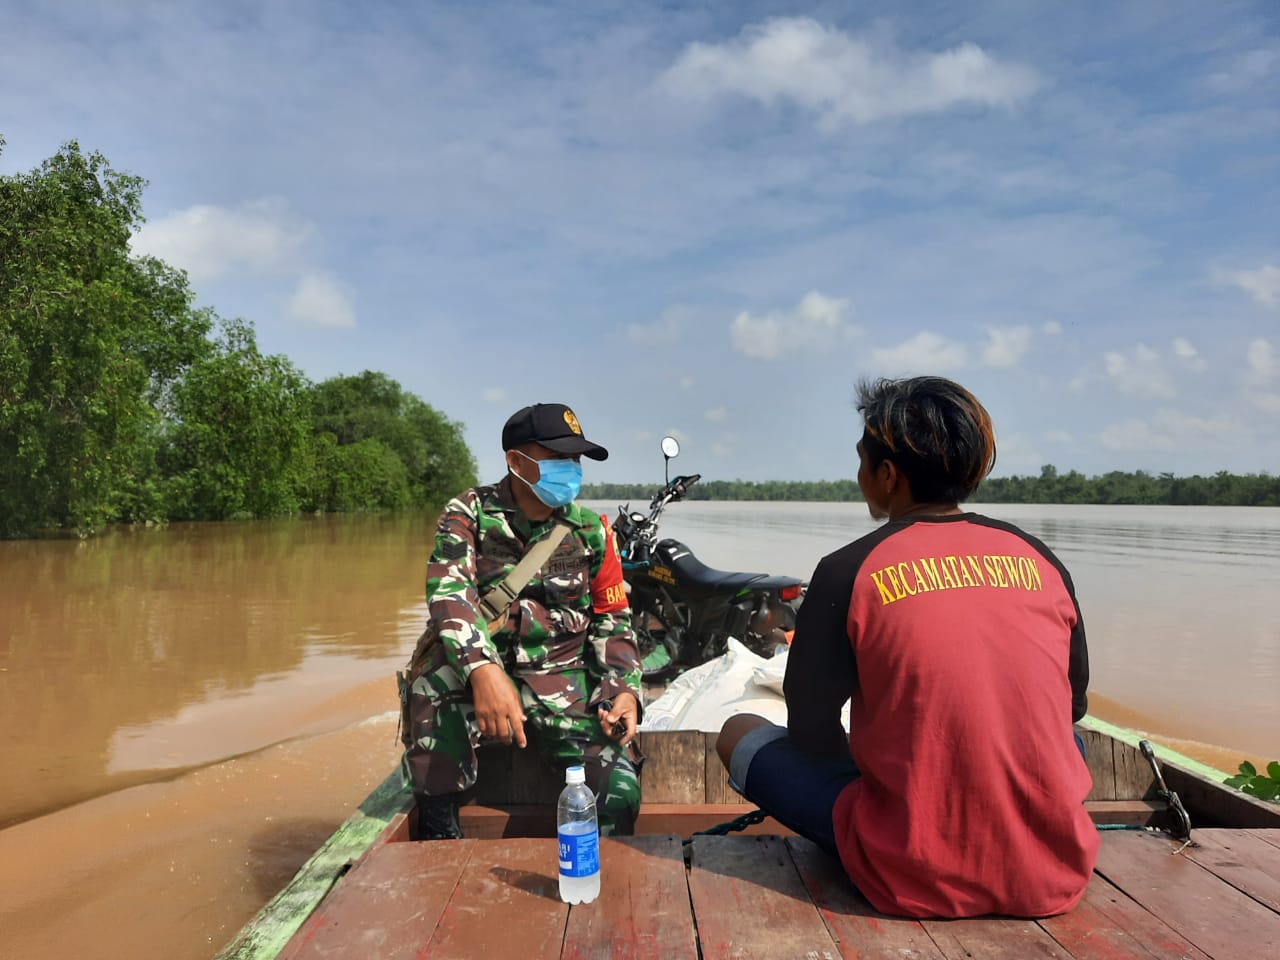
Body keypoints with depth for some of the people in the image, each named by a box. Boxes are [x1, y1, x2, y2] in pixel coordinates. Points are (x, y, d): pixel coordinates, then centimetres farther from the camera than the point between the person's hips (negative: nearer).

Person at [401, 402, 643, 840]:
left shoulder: (591, 530, 4)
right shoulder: (469, 512, -4)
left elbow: (613, 620, 11)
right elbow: (448, 595, -20)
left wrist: (624, 689, -8)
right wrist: (483, 669, -38)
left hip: (564, 680, 2)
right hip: (479, 669, -1)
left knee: (619, 788, -17)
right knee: (436, 685, -34)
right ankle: (437, 830, -13)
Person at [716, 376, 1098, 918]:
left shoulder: (848, 571, -10)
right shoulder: (1041, 561, 2)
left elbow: (811, 730, -2)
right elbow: (1072, 705, 15)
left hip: (919, 883, -4)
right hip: (1057, 877, 5)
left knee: (739, 734, 13)